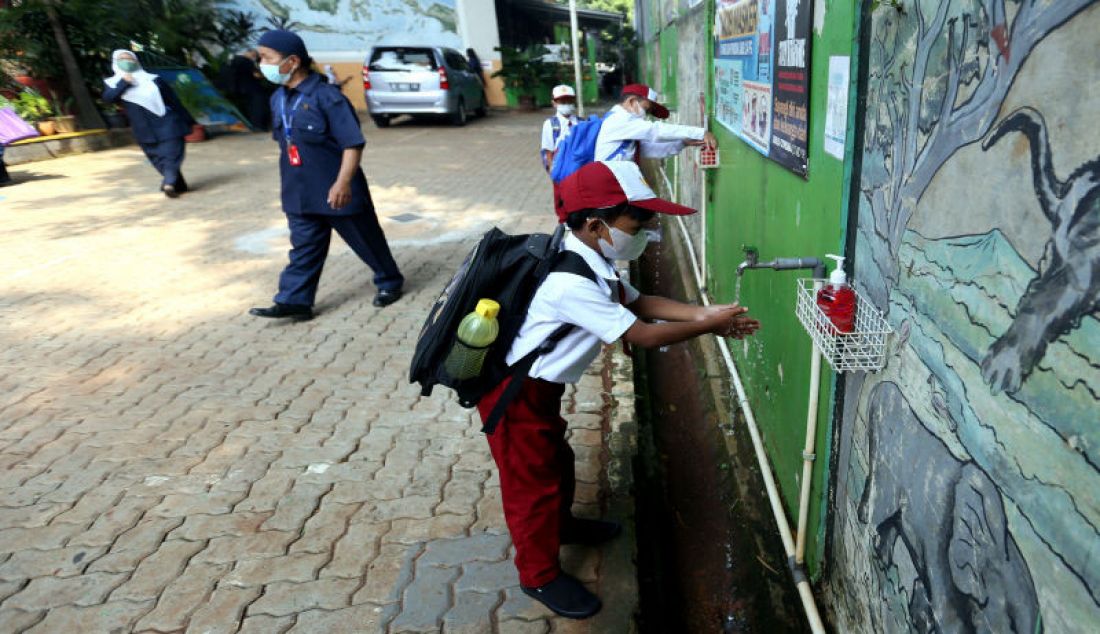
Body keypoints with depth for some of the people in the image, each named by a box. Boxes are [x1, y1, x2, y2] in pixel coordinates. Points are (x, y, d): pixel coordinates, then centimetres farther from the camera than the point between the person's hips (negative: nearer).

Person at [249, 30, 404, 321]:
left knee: (367, 240, 8)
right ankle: (294, 300, 14)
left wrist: (343, 182, -29)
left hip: (336, 192, -7)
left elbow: (353, 143, -20)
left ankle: (390, 283, 27)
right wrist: (290, 181, 23)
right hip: (299, 194, 7)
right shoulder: (278, 99, 8)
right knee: (304, 248, 9)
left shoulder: (326, 96, -17)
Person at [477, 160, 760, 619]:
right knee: (532, 479, 7)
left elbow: (638, 302, 4)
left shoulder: (593, 262, -3)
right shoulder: (571, 282, -33)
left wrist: (700, 313, -7)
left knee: (556, 459, 26)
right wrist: (707, 326, -17)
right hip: (513, 390, -9)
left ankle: (561, 523, 52)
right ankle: (539, 574, 27)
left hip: (539, 385, 9)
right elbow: (642, 335, -27)